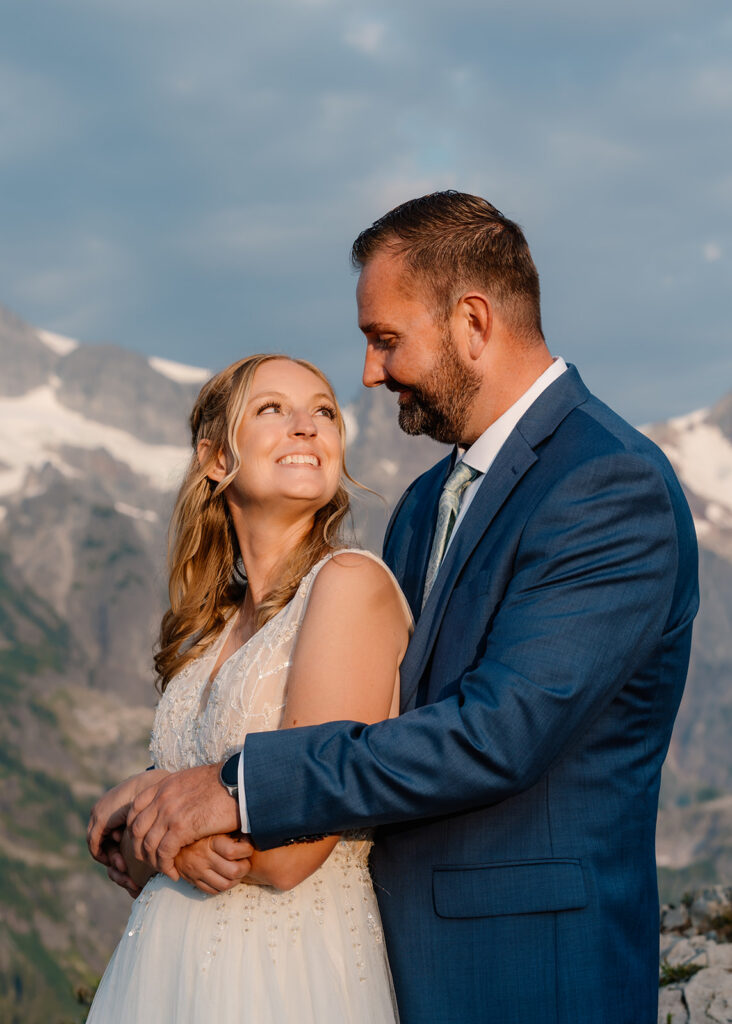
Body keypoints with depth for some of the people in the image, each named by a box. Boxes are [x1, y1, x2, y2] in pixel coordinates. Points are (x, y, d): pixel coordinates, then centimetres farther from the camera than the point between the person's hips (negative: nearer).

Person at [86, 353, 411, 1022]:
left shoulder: (352, 581, -15)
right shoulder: (211, 626, 7)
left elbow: (289, 850, -20)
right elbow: (138, 864, 7)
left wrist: (140, 799, -5)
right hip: (166, 964, 6)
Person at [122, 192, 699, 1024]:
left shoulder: (615, 486, -15)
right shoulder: (427, 503, 14)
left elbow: (500, 732, -24)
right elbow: (368, 706, 15)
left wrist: (242, 788, -22)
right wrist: (164, 800, 1)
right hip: (401, 955, 7)